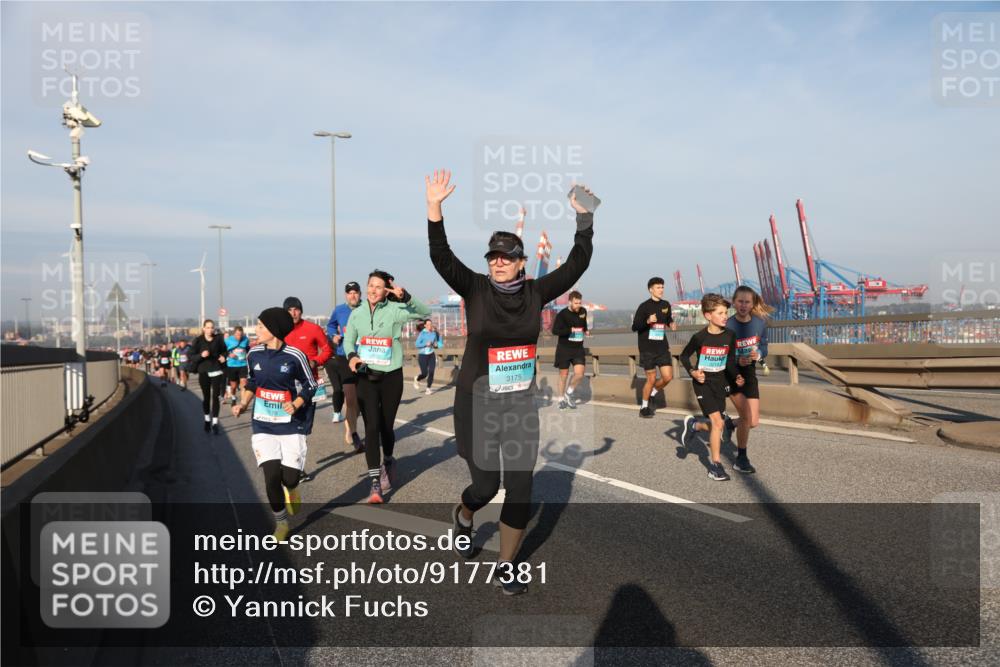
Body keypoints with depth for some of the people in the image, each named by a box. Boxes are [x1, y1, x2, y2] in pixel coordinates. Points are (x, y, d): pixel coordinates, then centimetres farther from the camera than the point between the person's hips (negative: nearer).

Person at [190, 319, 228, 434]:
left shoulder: (218, 339, -1)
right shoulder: (198, 341, -3)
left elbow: (224, 350, 14)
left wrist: (223, 356, -7)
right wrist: (201, 355, -20)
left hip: (216, 370, 0)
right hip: (203, 372, 0)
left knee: (215, 396, -5)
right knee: (206, 397, 12)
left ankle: (215, 422, -4)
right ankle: (207, 420, 28)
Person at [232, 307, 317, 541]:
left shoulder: (294, 356, -12)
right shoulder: (254, 354, 0)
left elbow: (309, 386, -2)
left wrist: (296, 405, -17)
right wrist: (243, 404, 2)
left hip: (291, 426, -2)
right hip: (263, 426, 2)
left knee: (289, 479, -7)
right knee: (272, 477, -12)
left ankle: (291, 493, 33)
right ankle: (280, 522, 13)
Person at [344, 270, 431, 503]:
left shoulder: (394, 310, -6)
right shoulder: (357, 314, 3)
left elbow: (424, 312, -14)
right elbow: (348, 340, 8)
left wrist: (405, 297, -29)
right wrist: (352, 356, -13)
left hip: (391, 376, -1)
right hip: (366, 377, 1)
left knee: (387, 426, 11)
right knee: (371, 427, -7)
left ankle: (388, 462, 42)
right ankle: (375, 484, -4)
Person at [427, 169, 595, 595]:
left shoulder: (536, 292, -1)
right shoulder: (475, 289, -7)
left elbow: (577, 263, -1)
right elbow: (441, 257, -20)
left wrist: (584, 216, -6)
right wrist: (434, 207, -31)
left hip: (521, 403, 3)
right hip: (477, 403, -2)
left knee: (520, 488, 3)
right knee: (485, 485, 2)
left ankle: (505, 567, 23)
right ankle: (462, 517, 40)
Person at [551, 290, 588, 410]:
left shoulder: (583, 311, 3)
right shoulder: (562, 314, -13)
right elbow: (554, 330, -21)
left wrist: (585, 330, 7)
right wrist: (571, 330, -27)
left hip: (578, 348, 3)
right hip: (564, 348, -3)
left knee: (579, 373, -10)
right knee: (564, 375, 6)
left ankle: (569, 393, 15)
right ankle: (561, 399, 23)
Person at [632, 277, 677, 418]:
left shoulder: (666, 304, 6)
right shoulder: (644, 306, -9)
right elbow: (634, 327, -10)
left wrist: (672, 324, 0)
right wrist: (648, 321, -27)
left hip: (662, 348, 5)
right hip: (647, 349, -5)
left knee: (668, 377, -2)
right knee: (651, 379, 0)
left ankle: (651, 393, 26)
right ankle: (644, 407, 19)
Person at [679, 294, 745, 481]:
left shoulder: (730, 336, -6)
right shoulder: (700, 337, -15)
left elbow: (731, 362, 3)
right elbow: (684, 356, -1)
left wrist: (737, 376, -13)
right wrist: (692, 372, -15)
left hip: (720, 382, 5)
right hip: (703, 383, -5)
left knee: (715, 425, 8)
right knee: (717, 422, -14)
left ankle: (693, 425, 41)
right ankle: (716, 466, -2)